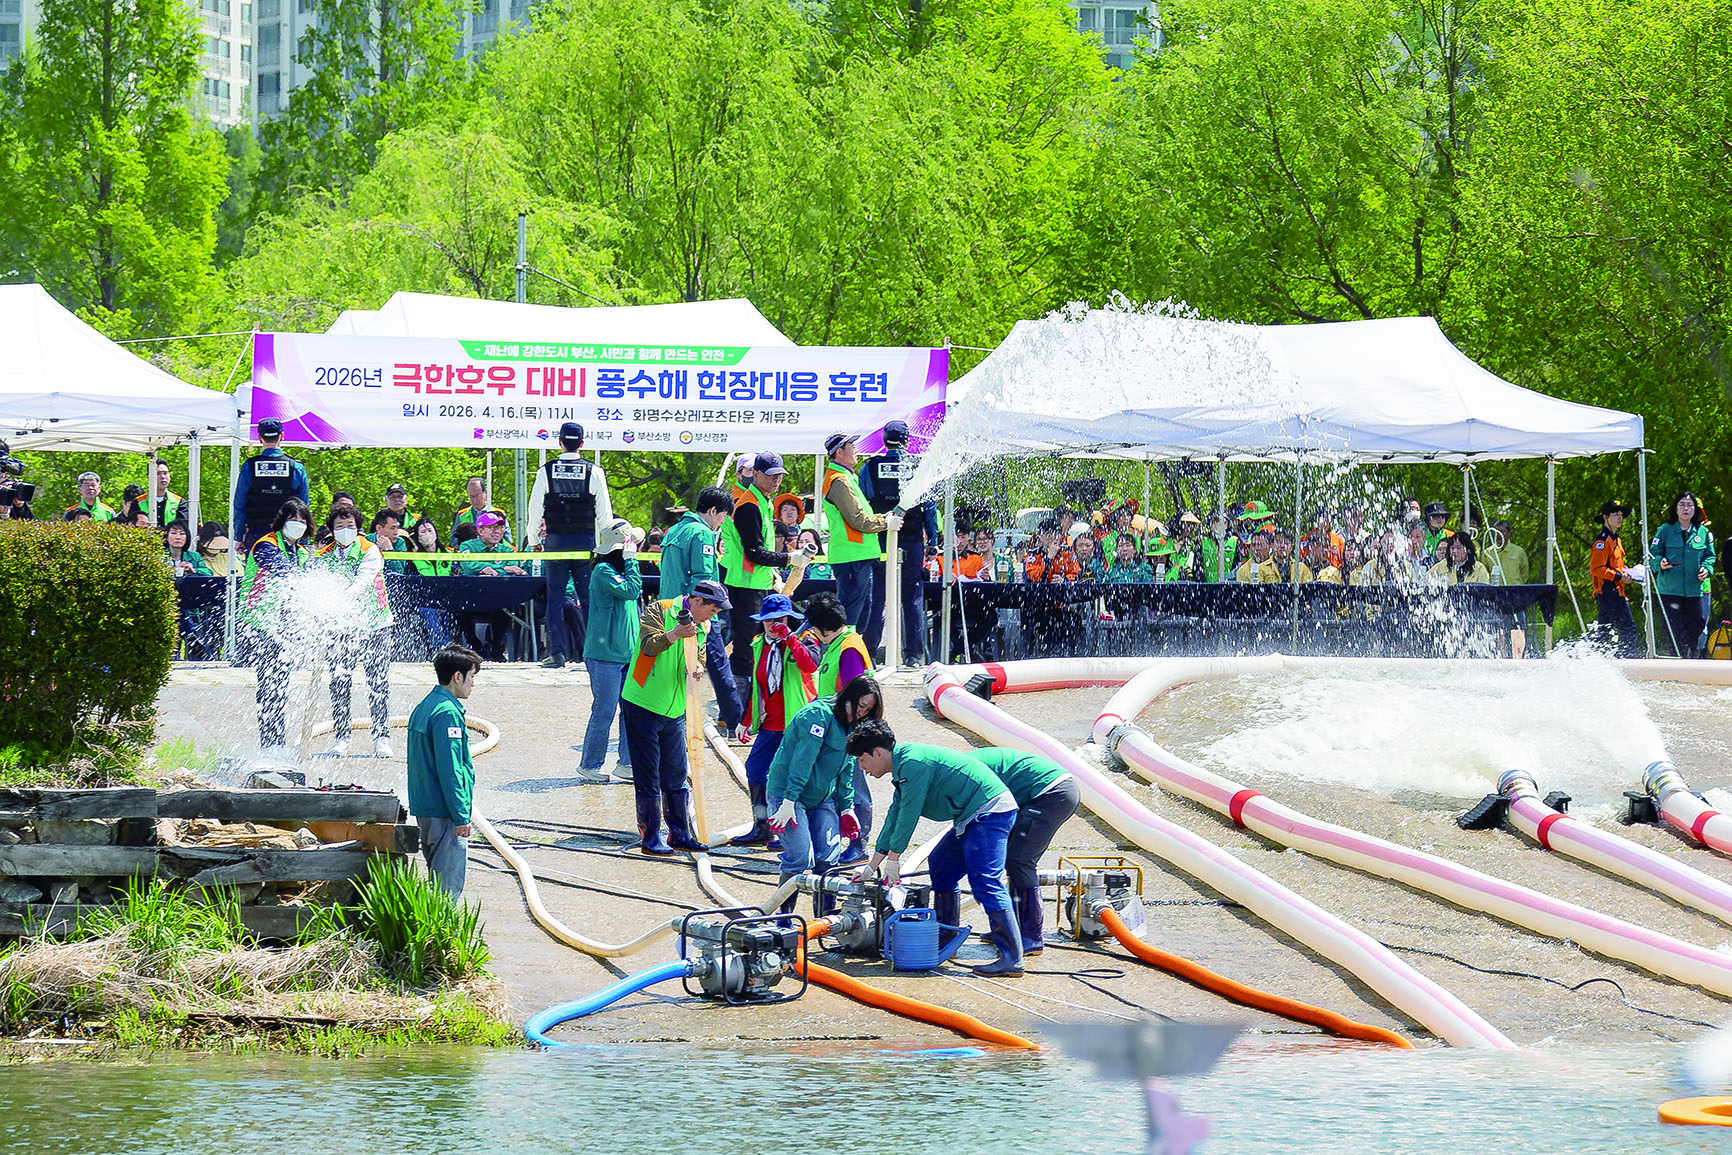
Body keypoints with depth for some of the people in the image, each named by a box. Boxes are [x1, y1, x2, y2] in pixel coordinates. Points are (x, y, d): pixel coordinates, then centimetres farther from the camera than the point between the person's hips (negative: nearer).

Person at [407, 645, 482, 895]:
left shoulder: (424, 707, 14)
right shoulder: (447, 713, -16)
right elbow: (449, 769, -21)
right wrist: (462, 816, -18)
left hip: (424, 807, 10)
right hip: (444, 813, -10)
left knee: (440, 879, 17)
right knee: (450, 884, -7)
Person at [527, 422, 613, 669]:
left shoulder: (546, 472, -2)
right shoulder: (594, 472, -2)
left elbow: (535, 509, 1)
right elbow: (605, 512, 2)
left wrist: (533, 541, 13)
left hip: (555, 540, 0)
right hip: (585, 541, 0)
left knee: (555, 598, 4)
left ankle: (557, 653, -2)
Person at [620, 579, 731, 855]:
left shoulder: (699, 629, 12)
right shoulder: (659, 612, -9)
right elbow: (648, 646, -22)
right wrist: (675, 634, -37)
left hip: (674, 711, 7)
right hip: (642, 705, -7)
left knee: (676, 776, 10)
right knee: (648, 775, -3)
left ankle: (680, 834, 18)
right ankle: (650, 838, 3)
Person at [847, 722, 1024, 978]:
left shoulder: (913, 763, -16)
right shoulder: (903, 767, 18)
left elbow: (908, 815, -15)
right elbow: (895, 817, 24)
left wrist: (893, 858, -6)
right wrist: (871, 866, 25)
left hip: (991, 810, -11)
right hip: (974, 817, 11)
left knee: (985, 881, -18)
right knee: (940, 866, 18)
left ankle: (1011, 959, -24)